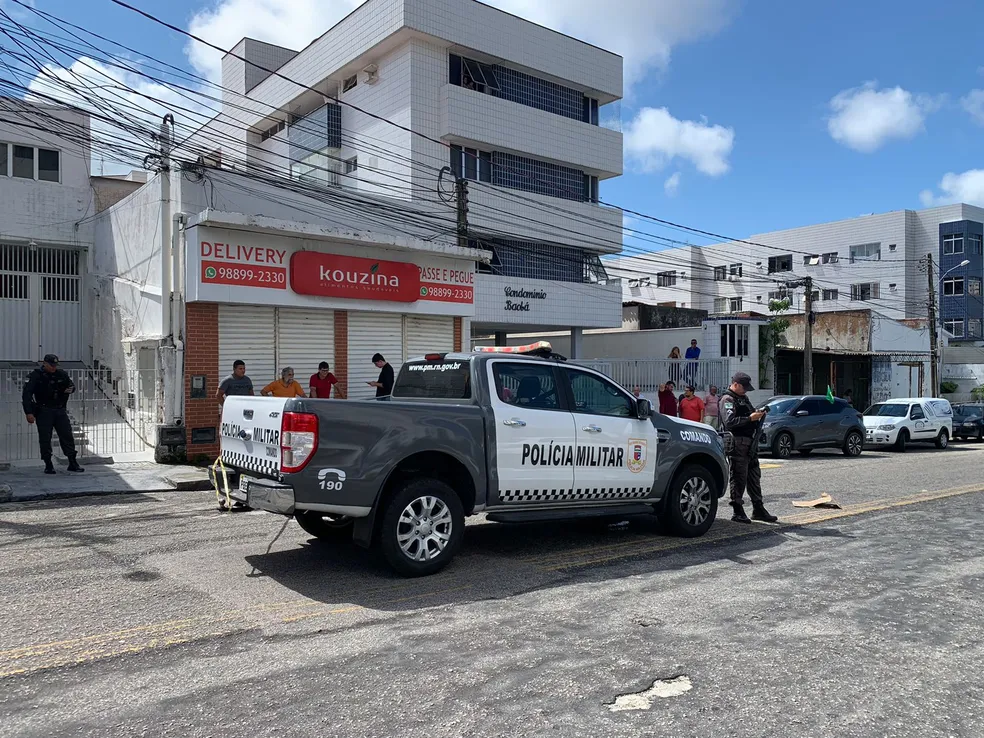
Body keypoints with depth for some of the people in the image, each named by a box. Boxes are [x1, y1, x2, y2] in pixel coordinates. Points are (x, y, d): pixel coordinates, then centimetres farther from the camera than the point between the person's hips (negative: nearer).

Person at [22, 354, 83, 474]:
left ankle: (73, 463, 8)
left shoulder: (61, 374, 6)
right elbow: (26, 394, -10)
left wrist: (70, 388, -5)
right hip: (43, 411, -4)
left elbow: (71, 384, 22)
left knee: (67, 436, 2)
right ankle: (48, 465, 8)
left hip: (60, 411, 4)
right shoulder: (36, 375, -7)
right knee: (45, 439, -1)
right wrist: (29, 413, -18)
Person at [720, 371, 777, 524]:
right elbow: (730, 422, -21)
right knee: (739, 478, -4)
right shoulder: (727, 400, -9)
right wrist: (750, 418, -22)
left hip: (750, 443, 9)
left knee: (754, 477, 14)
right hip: (738, 444, -9)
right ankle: (738, 512, 2)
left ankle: (758, 509, 22)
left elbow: (749, 414, 29)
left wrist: (759, 413, 7)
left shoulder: (743, 398, 21)